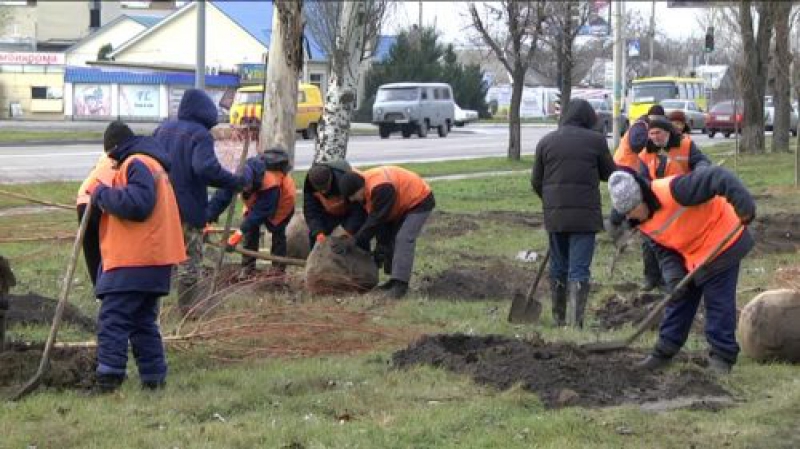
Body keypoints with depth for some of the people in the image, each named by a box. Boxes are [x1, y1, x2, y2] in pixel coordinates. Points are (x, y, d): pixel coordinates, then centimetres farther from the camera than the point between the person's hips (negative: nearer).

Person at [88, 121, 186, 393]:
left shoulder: (137, 164, -9)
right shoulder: (153, 164, 23)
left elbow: (136, 204, -22)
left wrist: (101, 194, -11)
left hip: (132, 263, -10)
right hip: (153, 261, 10)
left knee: (112, 322, -11)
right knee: (143, 322, 15)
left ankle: (108, 380, -17)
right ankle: (153, 378, 14)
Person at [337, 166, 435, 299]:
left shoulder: (380, 189, -37)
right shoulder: (365, 191, -7)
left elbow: (377, 219, -31)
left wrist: (355, 241, -25)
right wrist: (381, 244, -6)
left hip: (419, 201, -10)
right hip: (402, 204, 10)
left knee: (404, 239, -20)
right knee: (389, 238, 9)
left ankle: (400, 284, -23)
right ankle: (395, 278, 16)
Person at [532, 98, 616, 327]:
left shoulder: (546, 142, 6)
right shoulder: (595, 140, -4)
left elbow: (536, 182, 9)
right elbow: (610, 173, 6)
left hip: (554, 214, 3)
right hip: (585, 214, -3)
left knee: (558, 267, 15)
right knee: (579, 270, -3)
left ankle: (558, 319, 22)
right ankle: (575, 322, -11)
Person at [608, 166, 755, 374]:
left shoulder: (674, 190, -33)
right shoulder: (642, 222, -6)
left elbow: (718, 177, -38)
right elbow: (663, 250, 1)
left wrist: (743, 204, -48)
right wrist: (674, 275, -17)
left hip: (720, 245, -8)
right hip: (689, 256, 8)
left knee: (719, 302, -5)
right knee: (679, 299, 11)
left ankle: (722, 355, 4)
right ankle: (664, 351, 20)